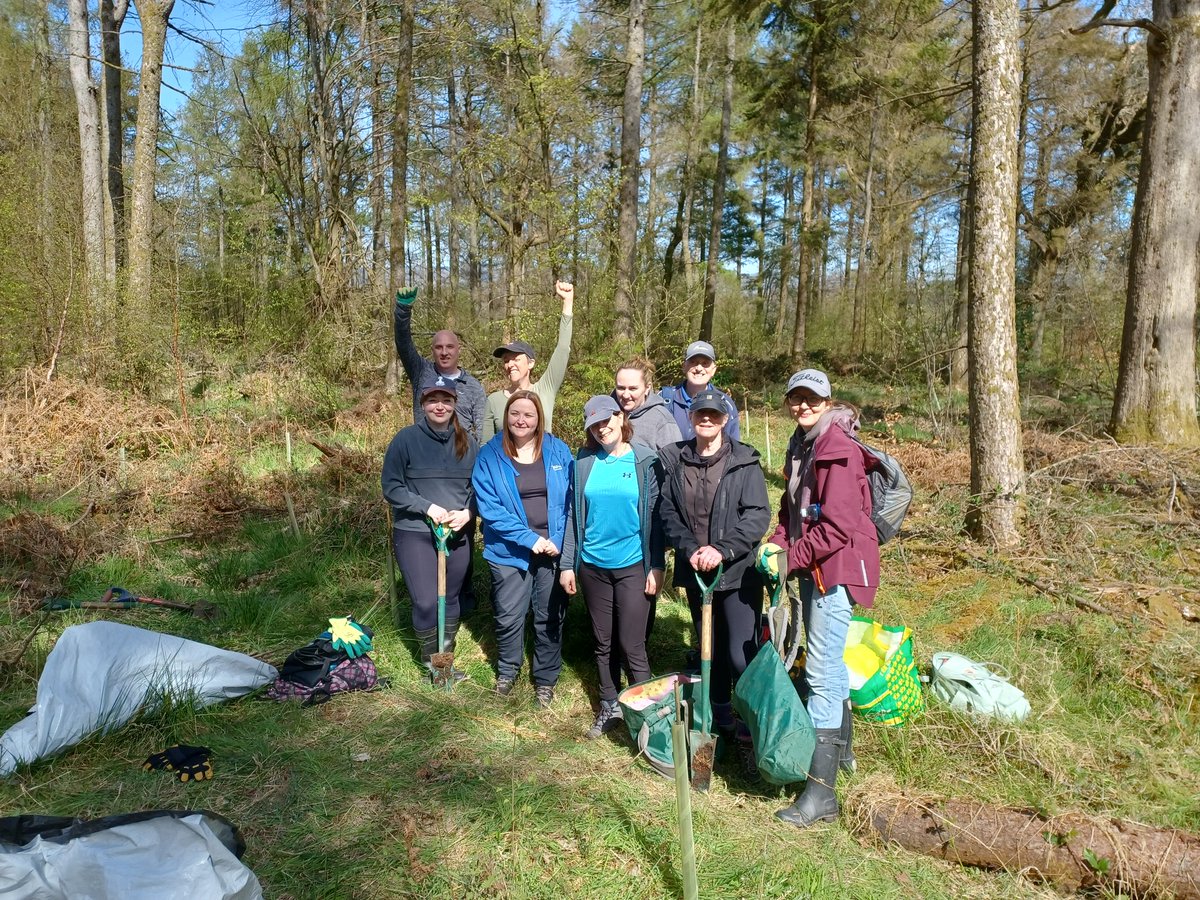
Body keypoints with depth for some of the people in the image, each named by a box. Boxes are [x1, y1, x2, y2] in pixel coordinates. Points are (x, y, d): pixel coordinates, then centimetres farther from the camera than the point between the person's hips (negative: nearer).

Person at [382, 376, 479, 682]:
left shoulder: (467, 443, 4)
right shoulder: (406, 439, -8)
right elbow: (391, 487, -8)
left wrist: (467, 513, -11)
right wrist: (427, 507, -17)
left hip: (457, 535, 4)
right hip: (415, 534, -4)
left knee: (450, 600, 14)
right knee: (426, 603, -9)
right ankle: (432, 663, 13)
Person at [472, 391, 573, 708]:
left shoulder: (558, 451, 0)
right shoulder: (490, 455, -5)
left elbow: (571, 499, 2)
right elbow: (489, 507, -11)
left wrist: (559, 539, -10)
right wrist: (529, 538, -17)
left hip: (554, 549, 1)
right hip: (510, 551, -1)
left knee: (550, 617, 11)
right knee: (509, 617, 9)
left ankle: (546, 678, 31)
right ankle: (507, 671, 36)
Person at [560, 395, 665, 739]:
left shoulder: (645, 460, -5)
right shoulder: (584, 462, 1)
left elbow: (655, 515, -3)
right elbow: (573, 514, 4)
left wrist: (656, 566, -6)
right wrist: (567, 564, 2)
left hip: (632, 565, -3)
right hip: (592, 565, 3)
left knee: (631, 645, -2)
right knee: (603, 642, 14)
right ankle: (609, 708, 30)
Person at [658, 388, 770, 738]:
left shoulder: (744, 461, -6)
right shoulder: (674, 461, 4)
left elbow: (758, 515, -11)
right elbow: (668, 513, 3)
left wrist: (721, 549, -20)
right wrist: (690, 549, -12)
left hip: (738, 571, -4)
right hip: (695, 572, 4)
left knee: (742, 654, -8)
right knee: (711, 648, 16)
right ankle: (719, 713, 33)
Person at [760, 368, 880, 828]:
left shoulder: (838, 448, -17)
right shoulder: (802, 445, 11)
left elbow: (838, 526, -23)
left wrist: (790, 557, -18)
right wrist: (776, 543, -1)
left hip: (838, 565, -10)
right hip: (812, 565, 10)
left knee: (821, 669, -10)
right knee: (827, 660, 22)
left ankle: (821, 791, -5)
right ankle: (840, 746, 42)